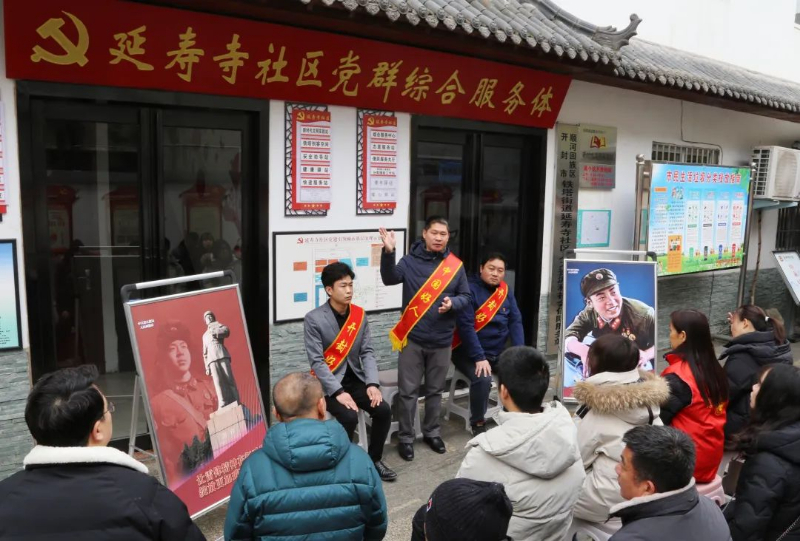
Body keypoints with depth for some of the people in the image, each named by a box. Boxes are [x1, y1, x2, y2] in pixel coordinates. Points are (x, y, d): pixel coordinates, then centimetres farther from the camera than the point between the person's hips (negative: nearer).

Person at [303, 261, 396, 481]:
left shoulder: (359, 314, 1)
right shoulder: (314, 319, -14)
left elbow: (367, 352, 0)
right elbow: (317, 362, -18)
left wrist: (372, 384, -14)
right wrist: (338, 392, -26)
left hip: (355, 379, 5)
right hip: (328, 383, -5)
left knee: (383, 410, -13)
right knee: (349, 417, -27)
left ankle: (374, 459, 9)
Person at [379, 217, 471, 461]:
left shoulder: (455, 265, 3)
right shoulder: (410, 261, -3)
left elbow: (466, 297, 7)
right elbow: (390, 278, -21)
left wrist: (453, 303, -15)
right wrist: (389, 252, -36)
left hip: (441, 340, 2)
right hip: (413, 338, -2)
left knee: (435, 390, 16)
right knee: (408, 391, 5)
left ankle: (431, 432, 33)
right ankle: (405, 438, 18)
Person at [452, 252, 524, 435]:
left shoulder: (506, 290, 6)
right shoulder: (470, 289, -14)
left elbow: (515, 321, 3)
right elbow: (465, 326, -20)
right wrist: (479, 358, -26)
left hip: (499, 352, 6)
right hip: (469, 352, -6)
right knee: (483, 379, -30)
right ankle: (478, 423, -7)